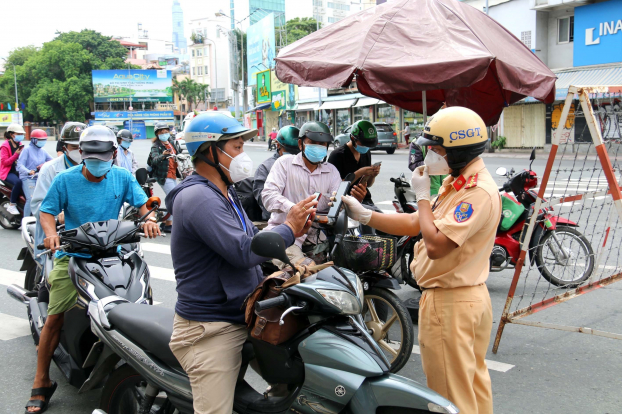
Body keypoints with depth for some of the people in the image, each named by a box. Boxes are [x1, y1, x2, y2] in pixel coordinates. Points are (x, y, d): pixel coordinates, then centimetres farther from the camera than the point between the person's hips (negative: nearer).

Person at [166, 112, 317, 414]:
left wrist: (293, 229, 0)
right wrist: (288, 229, -15)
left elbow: (251, 238, 16)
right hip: (211, 331, -10)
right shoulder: (198, 197, -20)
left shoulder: (224, 194, 15)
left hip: (241, 317, 10)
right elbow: (243, 252, -27)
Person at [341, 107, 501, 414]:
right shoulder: (457, 183, 10)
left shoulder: (479, 192, -23)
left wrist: (422, 196, -16)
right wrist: (363, 215, 3)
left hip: (450, 304, -10)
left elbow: (435, 245, -29)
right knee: (473, 383, 22)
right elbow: (414, 225, 11)